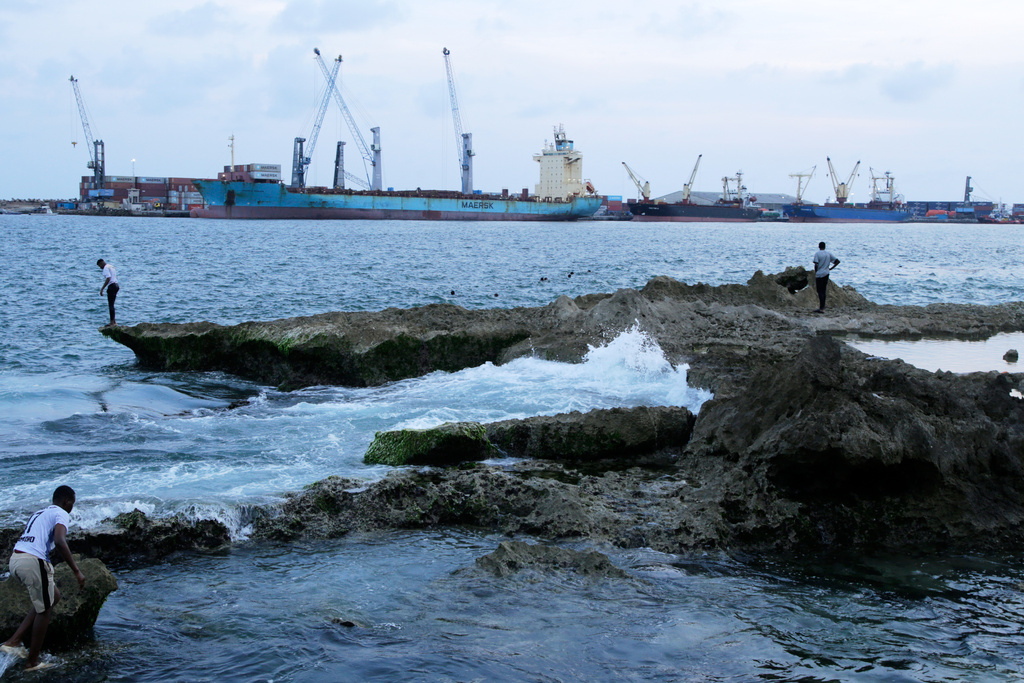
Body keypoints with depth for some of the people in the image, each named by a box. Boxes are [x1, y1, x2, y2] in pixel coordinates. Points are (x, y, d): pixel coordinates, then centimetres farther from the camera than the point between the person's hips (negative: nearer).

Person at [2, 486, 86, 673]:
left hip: (15, 559, 9)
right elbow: (60, 541, -18)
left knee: (53, 597, 22)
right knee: (44, 610, 7)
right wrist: (76, 571, -19)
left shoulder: (38, 514, 26)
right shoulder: (61, 514, -1)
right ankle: (32, 662, 14)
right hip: (33, 561, -9)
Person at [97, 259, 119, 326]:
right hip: (116, 285, 10)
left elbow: (108, 279, -22)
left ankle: (112, 322, -9)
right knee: (111, 304, 14)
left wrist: (102, 289, -21)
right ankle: (114, 321, 16)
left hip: (111, 286, -10)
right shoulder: (111, 267, 20)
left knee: (110, 305, -7)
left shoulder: (106, 268, -10)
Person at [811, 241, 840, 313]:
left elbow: (816, 265, -16)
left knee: (820, 292, -5)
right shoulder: (829, 254, 9)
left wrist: (815, 272, -2)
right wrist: (831, 268, 10)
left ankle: (821, 309, -10)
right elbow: (837, 261, 8)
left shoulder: (817, 254, -6)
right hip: (826, 274, 5)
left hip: (819, 275, -5)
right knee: (823, 291, 12)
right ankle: (822, 307, 14)